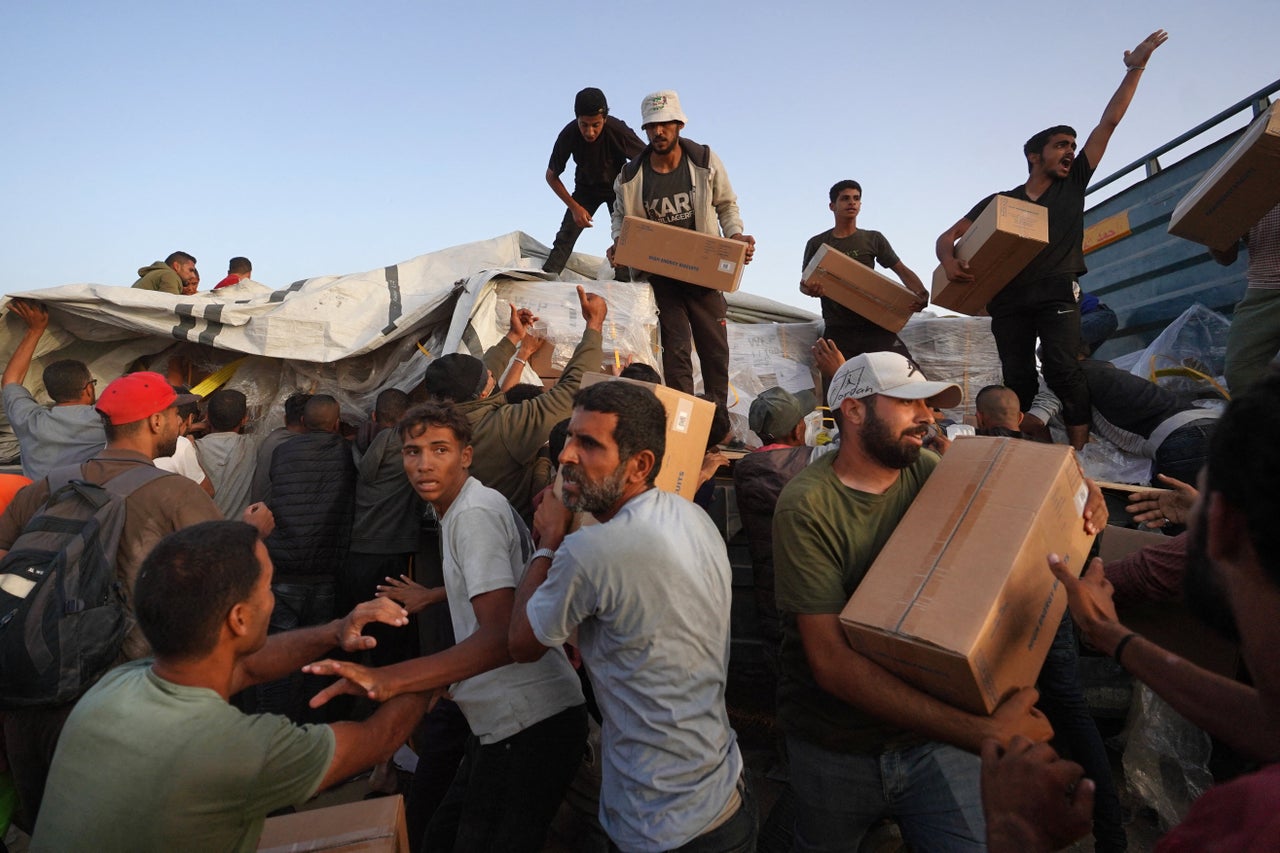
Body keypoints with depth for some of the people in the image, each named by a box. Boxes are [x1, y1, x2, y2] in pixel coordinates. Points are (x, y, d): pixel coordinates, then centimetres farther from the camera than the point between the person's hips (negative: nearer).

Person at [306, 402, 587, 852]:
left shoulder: (474, 513, -17)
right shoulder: (460, 510, 15)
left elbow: (502, 638, -27)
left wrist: (389, 679, -34)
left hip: (529, 725, -10)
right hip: (507, 720, 10)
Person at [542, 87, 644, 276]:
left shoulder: (619, 131, -32)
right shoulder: (568, 136, -27)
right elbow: (551, 176, -12)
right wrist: (574, 207, -19)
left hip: (618, 186, -1)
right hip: (586, 188, 1)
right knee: (565, 237, -9)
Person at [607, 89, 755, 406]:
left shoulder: (705, 161, -4)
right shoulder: (630, 176, -4)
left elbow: (727, 205, 7)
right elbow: (621, 216, 11)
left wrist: (736, 236, -9)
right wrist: (618, 244, -8)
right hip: (661, 272, 0)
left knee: (715, 349, 5)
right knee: (675, 350, -2)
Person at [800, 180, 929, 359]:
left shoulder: (873, 239, 13)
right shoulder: (817, 244, 10)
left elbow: (901, 270, 10)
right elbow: (805, 282, 12)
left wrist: (920, 293, -11)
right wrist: (809, 290, -14)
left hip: (874, 324, 1)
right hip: (837, 330, 0)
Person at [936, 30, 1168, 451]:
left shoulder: (1073, 186, 18)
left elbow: (1109, 122, 17)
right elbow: (949, 235, 9)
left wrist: (1135, 70, 16)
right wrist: (949, 260, -13)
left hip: (1056, 293, -1)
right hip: (1008, 299, 1)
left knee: (1061, 368, -18)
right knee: (1018, 381, -2)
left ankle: (1080, 454, -16)